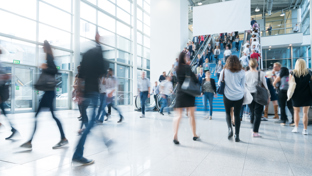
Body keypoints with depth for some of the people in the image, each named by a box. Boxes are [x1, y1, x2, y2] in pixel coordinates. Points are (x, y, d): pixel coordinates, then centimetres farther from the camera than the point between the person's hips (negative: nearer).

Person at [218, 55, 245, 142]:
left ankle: (230, 128, -2)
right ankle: (237, 136, 8)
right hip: (239, 96, 1)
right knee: (237, 115, 7)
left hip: (228, 96, -1)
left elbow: (219, 83, 8)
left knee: (228, 113, 18)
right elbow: (243, 85, 9)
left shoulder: (224, 71, -2)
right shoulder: (242, 72, 1)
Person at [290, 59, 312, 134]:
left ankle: (296, 128, 19)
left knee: (296, 112, 15)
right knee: (305, 113, 3)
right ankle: (305, 130, 4)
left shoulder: (293, 73, -6)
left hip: (297, 95, 0)